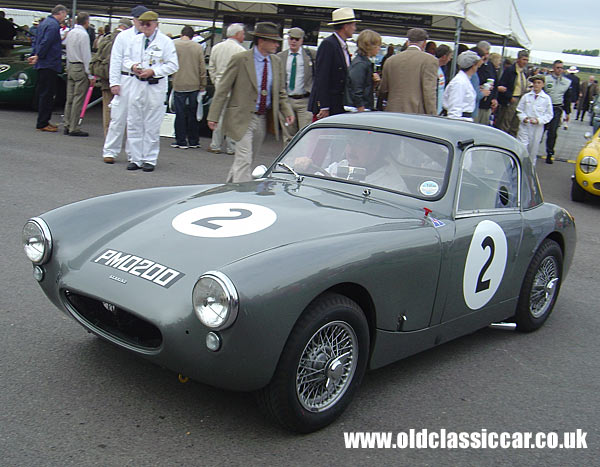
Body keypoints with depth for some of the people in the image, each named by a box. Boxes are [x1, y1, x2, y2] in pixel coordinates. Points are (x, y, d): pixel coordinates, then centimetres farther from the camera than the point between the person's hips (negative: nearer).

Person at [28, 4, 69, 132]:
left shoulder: (44, 23, 18)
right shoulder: (53, 25, -14)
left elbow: (36, 41, 22)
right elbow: (46, 43, -21)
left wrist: (36, 55, 14)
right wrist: (37, 57, -13)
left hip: (42, 64, 10)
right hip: (50, 64, -10)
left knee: (44, 94, 14)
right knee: (47, 94, -6)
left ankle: (44, 121, 20)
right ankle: (42, 123, -4)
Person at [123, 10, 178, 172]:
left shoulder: (165, 42, -4)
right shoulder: (136, 39, 11)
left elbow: (173, 65, -7)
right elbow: (127, 59, 20)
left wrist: (153, 71, -16)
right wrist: (132, 66, -4)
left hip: (156, 86, -5)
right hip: (137, 84, 5)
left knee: (152, 126, 1)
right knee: (134, 123, 5)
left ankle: (150, 159, 10)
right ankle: (136, 158, 14)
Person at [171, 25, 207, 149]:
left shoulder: (174, 45, -5)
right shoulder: (198, 47, 1)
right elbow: (202, 68, 3)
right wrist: (203, 85, 10)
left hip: (179, 85, -2)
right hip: (194, 85, 2)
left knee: (180, 114, 3)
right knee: (193, 114, 11)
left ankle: (181, 141, 6)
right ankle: (193, 141, 16)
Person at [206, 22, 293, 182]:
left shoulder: (276, 62, 8)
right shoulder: (240, 59, -9)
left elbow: (280, 92, 17)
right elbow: (222, 89, -7)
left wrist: (287, 112, 0)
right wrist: (213, 116, -11)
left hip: (262, 119, 6)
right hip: (242, 119, -6)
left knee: (246, 160, 16)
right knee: (244, 160, -11)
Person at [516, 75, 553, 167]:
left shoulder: (546, 98, 1)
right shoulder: (526, 96, 3)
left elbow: (549, 114, 3)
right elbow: (519, 110, 9)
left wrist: (539, 120, -11)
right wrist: (523, 118, -9)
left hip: (537, 127, 0)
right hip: (525, 126, 0)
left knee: (533, 150, 9)